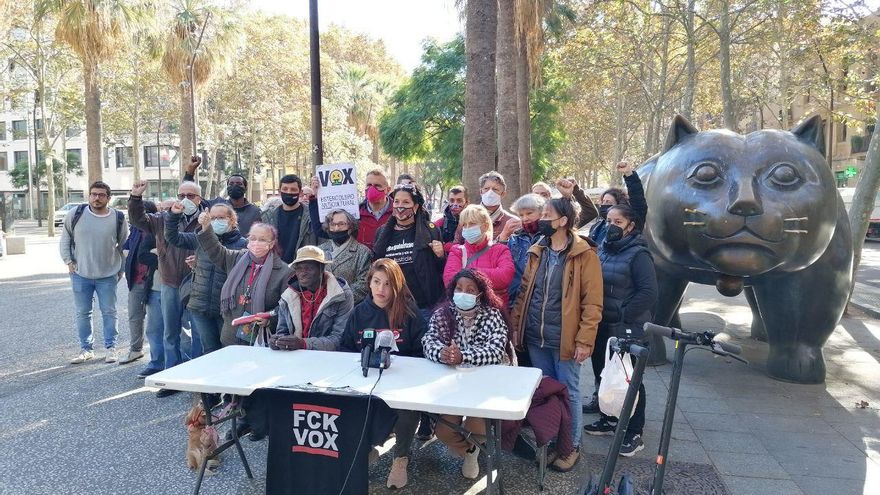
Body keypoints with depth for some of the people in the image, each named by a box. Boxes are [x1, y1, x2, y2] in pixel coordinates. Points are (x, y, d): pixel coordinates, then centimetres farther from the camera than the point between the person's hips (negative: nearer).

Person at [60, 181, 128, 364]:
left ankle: (111, 347, 18)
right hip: (80, 274, 1)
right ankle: (86, 349, 20)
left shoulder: (118, 218, -3)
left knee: (109, 312, 5)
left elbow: (124, 246, 6)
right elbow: (65, 239, 8)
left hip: (108, 276, -1)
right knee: (82, 313, 8)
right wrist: (69, 262, 1)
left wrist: (121, 270, 5)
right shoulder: (75, 214, -3)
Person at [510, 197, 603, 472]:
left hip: (565, 339, -5)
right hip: (535, 337, 5)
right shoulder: (536, 252, 8)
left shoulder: (584, 255, -10)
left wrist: (585, 340, -16)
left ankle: (571, 446, 25)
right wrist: (516, 326, 6)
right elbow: (524, 292, 12)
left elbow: (593, 302, -12)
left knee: (568, 392, 7)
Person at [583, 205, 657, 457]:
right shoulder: (603, 249, 8)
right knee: (602, 373, 17)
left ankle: (634, 434, 15)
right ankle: (609, 419, 36)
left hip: (628, 329, -7)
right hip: (603, 325, 7)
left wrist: (622, 316, -18)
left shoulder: (638, 254, -13)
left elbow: (649, 292, -20)